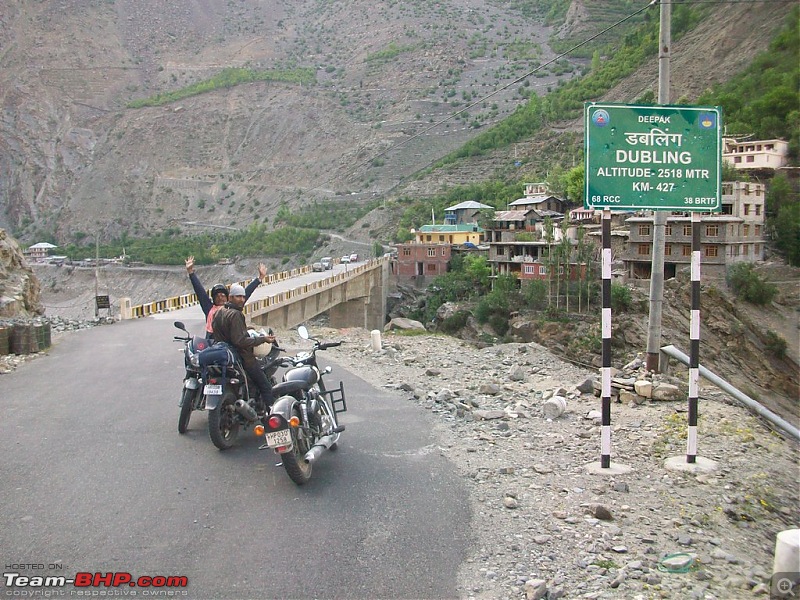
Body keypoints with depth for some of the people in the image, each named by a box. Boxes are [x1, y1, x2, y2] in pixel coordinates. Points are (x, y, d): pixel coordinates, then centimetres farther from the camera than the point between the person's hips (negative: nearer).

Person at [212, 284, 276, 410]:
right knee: (265, 387, -7)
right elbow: (240, 341, -26)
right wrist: (263, 339, -21)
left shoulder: (217, 313, 10)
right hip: (242, 357, -9)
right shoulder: (235, 315, -19)